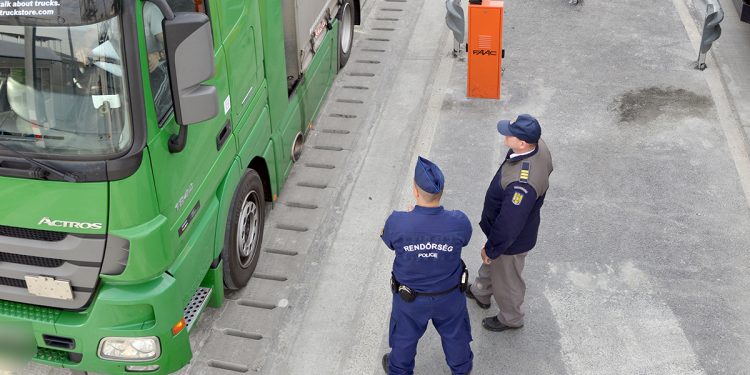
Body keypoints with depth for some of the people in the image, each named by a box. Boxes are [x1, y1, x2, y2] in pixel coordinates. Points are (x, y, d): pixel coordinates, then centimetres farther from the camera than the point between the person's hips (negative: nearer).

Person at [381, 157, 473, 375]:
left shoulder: (397, 223, -34)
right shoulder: (459, 223, -32)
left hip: (409, 297, 0)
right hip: (449, 296, 1)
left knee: (405, 335, 29)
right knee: (454, 333, 31)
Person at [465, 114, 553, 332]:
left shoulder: (522, 182, -46)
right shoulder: (538, 146, -18)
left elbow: (509, 223, -33)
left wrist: (490, 249, -15)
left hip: (511, 239, -8)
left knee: (506, 279, 21)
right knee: (491, 263, 35)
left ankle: (510, 318, 49)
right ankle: (481, 292, 64)